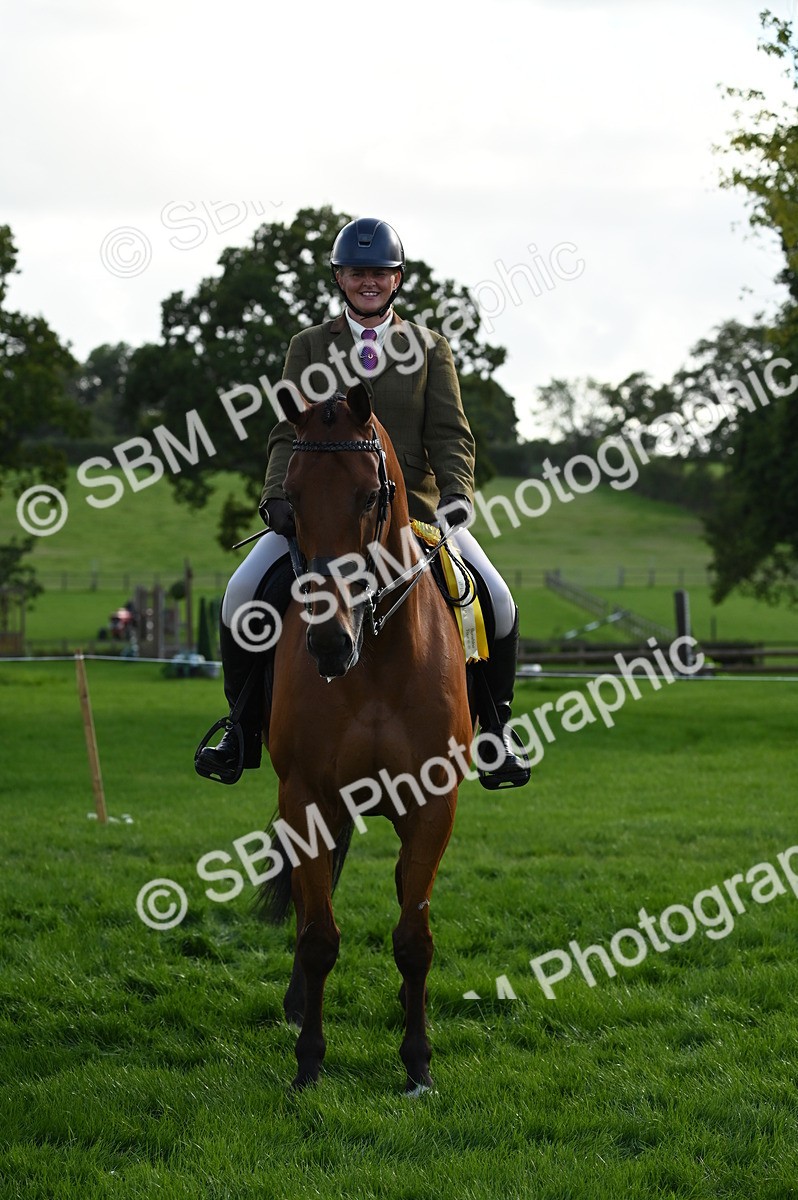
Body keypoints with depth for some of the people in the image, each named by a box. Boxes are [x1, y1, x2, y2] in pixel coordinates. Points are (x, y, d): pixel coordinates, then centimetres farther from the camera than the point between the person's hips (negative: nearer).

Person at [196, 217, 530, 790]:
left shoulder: (430, 348, 11)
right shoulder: (309, 348, 11)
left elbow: (450, 434, 3)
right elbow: (288, 433, 5)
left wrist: (457, 493, -16)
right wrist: (278, 497, -13)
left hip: (414, 505, 0)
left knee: (497, 603, -19)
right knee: (242, 593, -21)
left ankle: (495, 728, 0)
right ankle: (244, 730, -5)